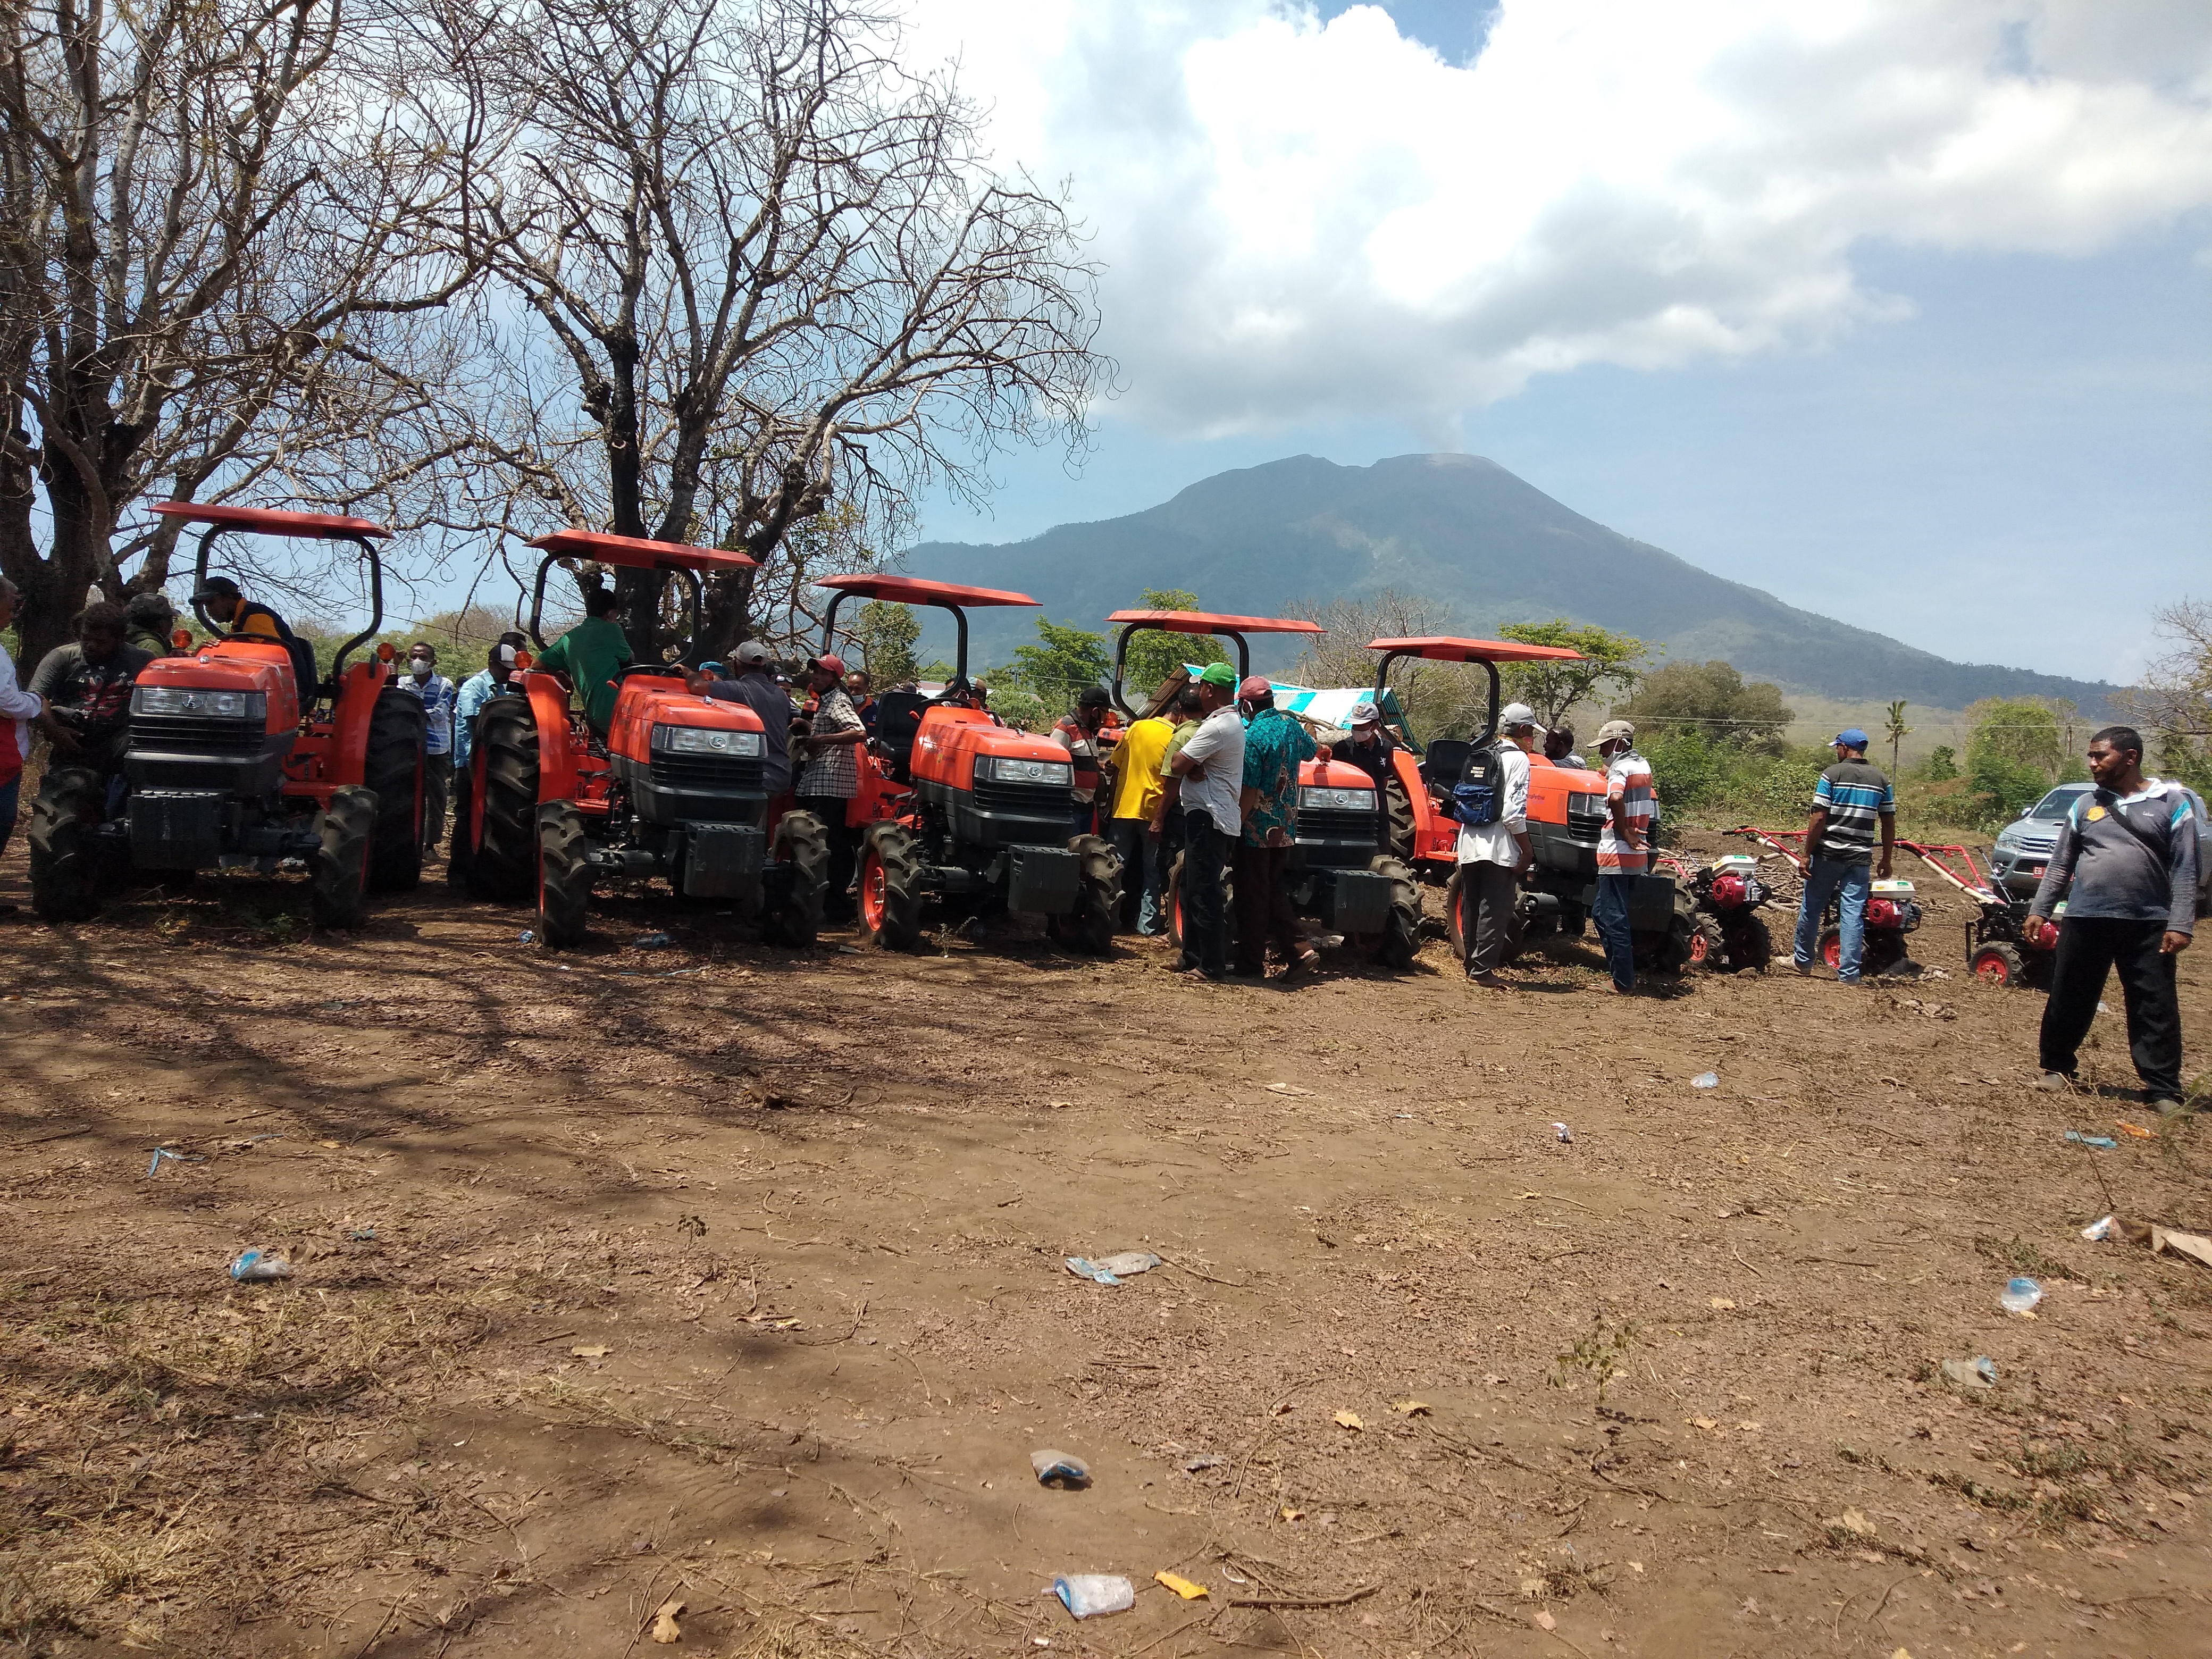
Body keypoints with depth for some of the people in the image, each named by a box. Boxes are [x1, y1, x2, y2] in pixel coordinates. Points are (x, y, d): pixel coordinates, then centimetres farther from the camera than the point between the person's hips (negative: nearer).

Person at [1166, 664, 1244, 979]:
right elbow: (1187, 767, 12)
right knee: (1194, 889, 16)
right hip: (1207, 815, 11)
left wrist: (1189, 765, -1)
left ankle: (1213, 965, -3)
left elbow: (1177, 765, -21)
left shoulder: (1216, 728, -19)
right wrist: (1194, 766, -10)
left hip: (1209, 819, -11)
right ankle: (1192, 956, 23)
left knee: (1205, 892, -6)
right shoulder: (1232, 722, 16)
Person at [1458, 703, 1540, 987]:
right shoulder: (1518, 759, -8)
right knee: (1494, 911, -3)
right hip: (1499, 848, -7)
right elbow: (1513, 813, -16)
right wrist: (1527, 850, -9)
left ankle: (1473, 964, 20)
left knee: (1472, 908, 13)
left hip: (1470, 845, 7)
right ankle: (1482, 970, -4)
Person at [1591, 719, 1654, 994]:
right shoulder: (1643, 765, 13)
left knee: (1613, 918, -3)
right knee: (1601, 911, 18)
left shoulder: (1620, 767, -13)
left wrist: (1624, 832, -24)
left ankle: (1623, 983, 0)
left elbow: (1615, 798, -35)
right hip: (1637, 856, 9)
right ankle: (1624, 973, 20)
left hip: (1617, 855, -9)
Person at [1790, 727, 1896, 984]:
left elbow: (1818, 819, -12)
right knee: (1853, 913, 4)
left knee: (1812, 907, 12)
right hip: (1860, 857, 3)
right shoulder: (1881, 779, 7)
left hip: (1828, 854, -3)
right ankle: (1849, 972, 2)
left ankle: (1803, 961, 24)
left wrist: (1807, 854, -7)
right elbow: (1889, 824, 8)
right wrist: (1886, 860, 16)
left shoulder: (1832, 774, -7)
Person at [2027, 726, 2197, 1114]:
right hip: (2084, 921, 3)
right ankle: (2057, 1067, 25)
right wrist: (2039, 909, 6)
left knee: (2155, 1009, 1)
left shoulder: (2172, 803, 0)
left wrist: (2181, 925, -11)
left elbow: (2185, 870, -3)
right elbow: (2060, 864, 12)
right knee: (2069, 1001, 9)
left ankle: (2164, 1090, 8)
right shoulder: (2085, 804, 9)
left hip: (2148, 925, -3)